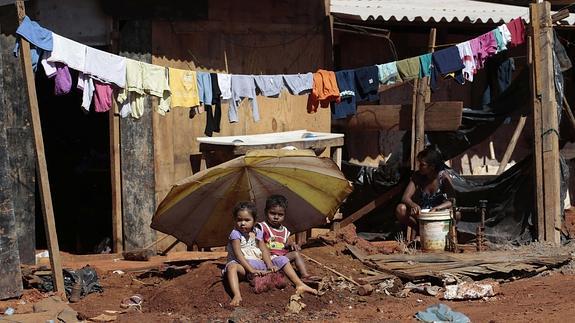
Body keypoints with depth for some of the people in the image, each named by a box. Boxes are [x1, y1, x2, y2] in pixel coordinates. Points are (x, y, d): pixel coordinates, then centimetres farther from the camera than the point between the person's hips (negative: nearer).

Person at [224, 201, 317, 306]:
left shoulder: (257, 232, 11)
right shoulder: (235, 234, -7)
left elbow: (264, 250, 4)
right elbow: (238, 254, -18)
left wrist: (270, 265, -14)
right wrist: (251, 269, -30)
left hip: (259, 264, 6)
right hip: (243, 266, -6)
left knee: (283, 260, 0)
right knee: (232, 266, -41)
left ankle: (300, 285, -3)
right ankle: (237, 296, -61)